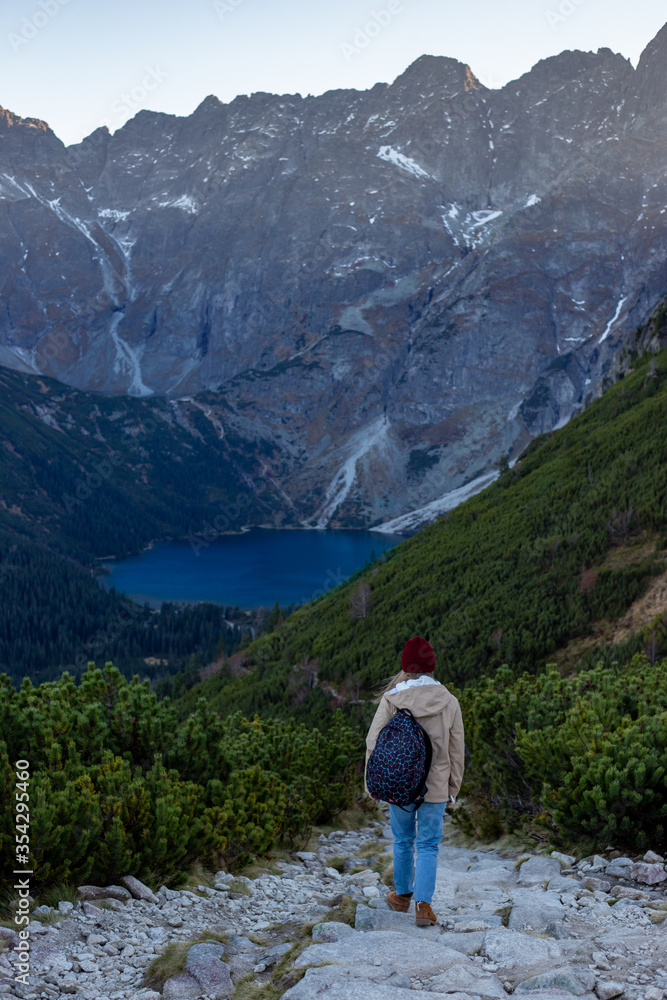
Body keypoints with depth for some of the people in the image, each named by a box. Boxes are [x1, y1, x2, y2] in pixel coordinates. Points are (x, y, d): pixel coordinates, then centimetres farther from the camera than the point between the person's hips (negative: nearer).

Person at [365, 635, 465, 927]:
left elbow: (374, 742, -8)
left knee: (403, 841, 19)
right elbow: (456, 750, 0)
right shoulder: (449, 702, -6)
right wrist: (453, 788, 11)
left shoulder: (392, 700, -11)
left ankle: (402, 895, 35)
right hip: (436, 787, 0)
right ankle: (423, 905, 1)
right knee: (428, 845, 10)